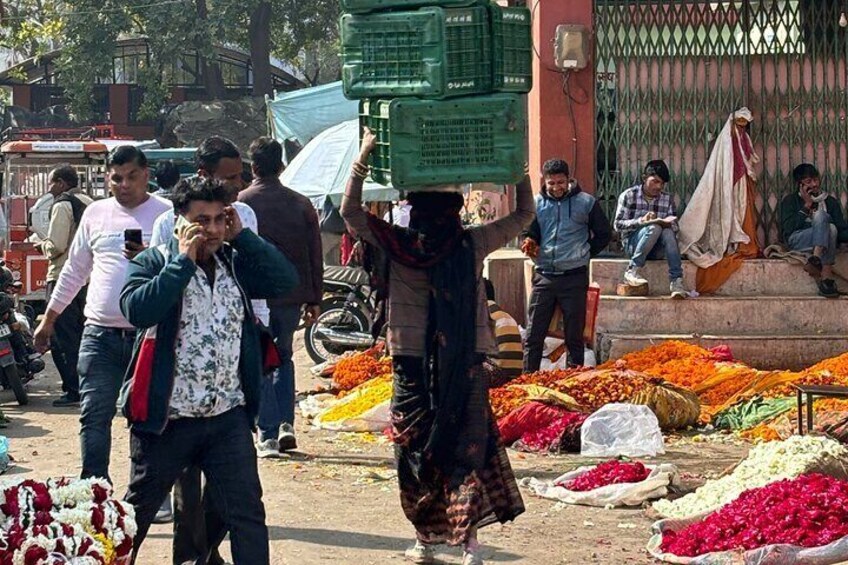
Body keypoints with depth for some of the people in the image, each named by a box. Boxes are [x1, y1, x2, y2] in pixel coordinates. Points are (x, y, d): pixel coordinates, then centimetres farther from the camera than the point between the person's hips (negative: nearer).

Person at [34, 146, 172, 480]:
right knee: (94, 415, -2)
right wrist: (48, 319, 21)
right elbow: (75, 270, 20)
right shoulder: (96, 213, 11)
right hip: (100, 334, 3)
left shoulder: (167, 214, 0)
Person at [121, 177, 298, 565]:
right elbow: (138, 310, -23)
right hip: (167, 418, -3)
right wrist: (184, 260, -18)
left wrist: (242, 237, -7)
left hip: (228, 417, 3)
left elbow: (286, 280, -6)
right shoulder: (154, 263, -4)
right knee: (138, 509, 13)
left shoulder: (236, 263, 9)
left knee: (247, 515, -1)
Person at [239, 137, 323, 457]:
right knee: (284, 357, 21)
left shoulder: (240, 204, -6)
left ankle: (268, 436, -1)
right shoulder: (301, 204, 3)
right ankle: (286, 424, 11)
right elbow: (315, 257, 6)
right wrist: (314, 300, 14)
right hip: (293, 296, 3)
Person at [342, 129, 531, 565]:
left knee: (414, 448, 12)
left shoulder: (398, 244, -6)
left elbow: (350, 212, 2)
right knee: (467, 446, 2)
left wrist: (364, 158, 1)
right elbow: (524, 216, 8)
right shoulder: (472, 244, -4)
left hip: (412, 364, 0)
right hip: (467, 364, 0)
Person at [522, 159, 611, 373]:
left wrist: (583, 255, 4)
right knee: (534, 335, 1)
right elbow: (529, 233, 9)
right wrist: (530, 244, -13)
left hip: (574, 277, -2)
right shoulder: (537, 203, 7)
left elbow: (603, 235, 11)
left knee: (575, 336, 4)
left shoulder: (586, 202, 2)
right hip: (544, 276, 2)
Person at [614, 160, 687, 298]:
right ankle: (633, 271, -27)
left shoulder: (667, 199, 5)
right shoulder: (628, 196, -4)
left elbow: (675, 228, 2)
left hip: (656, 250, 3)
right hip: (632, 244, -3)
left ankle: (676, 281, -39)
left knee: (668, 232, -31)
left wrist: (667, 224, -22)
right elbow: (618, 225, -10)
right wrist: (641, 221, -25)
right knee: (653, 228, -32)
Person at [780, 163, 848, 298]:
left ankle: (816, 259, -44)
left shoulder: (830, 201, 20)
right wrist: (806, 206, -2)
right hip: (797, 241, -2)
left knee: (820, 216, -28)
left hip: (826, 244, 2)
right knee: (822, 217, -30)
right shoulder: (790, 200, 14)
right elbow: (787, 229, -1)